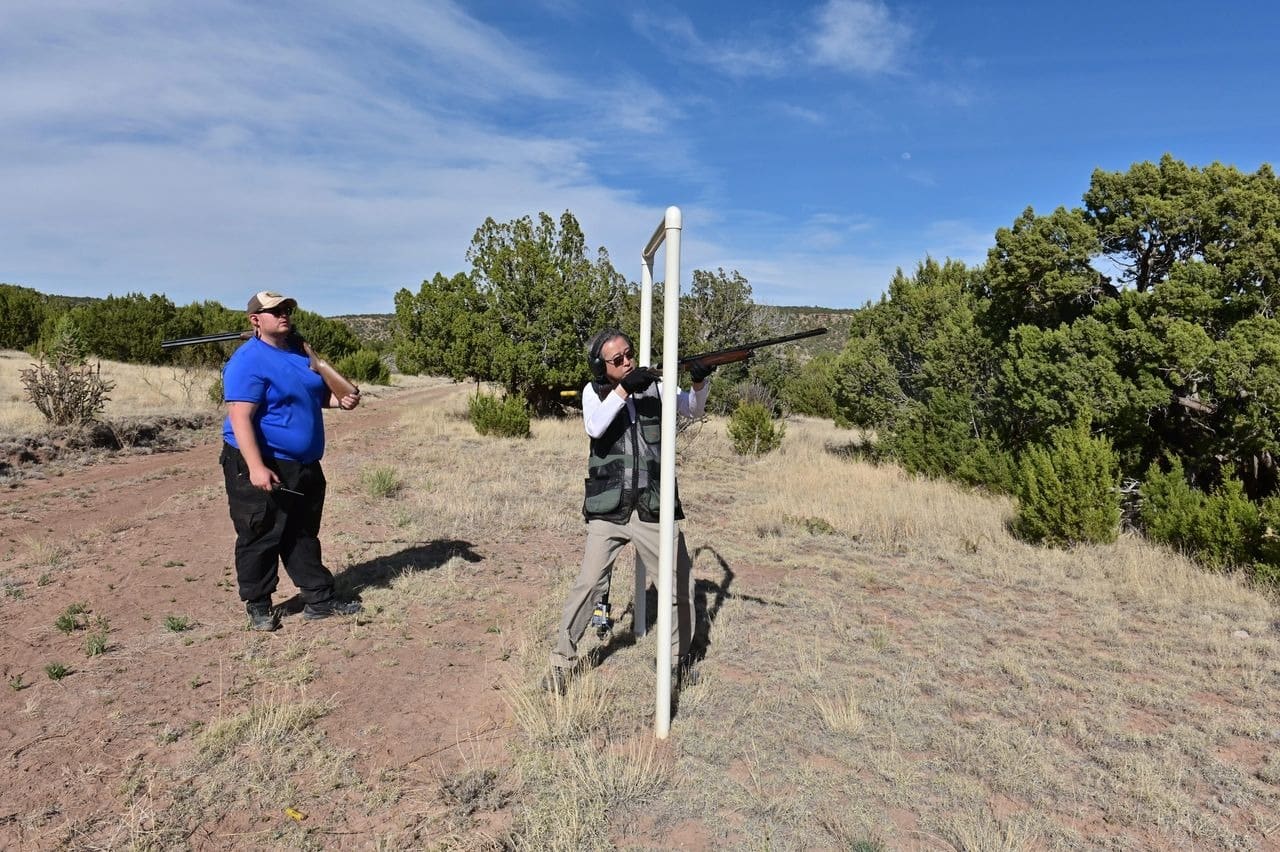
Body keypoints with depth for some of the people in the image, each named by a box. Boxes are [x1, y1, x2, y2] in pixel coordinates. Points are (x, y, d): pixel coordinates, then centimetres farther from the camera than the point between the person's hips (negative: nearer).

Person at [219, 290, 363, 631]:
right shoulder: (248, 361, -16)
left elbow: (316, 394, 22)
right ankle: (258, 606, 19)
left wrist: (339, 399, 0)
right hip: (263, 467, -8)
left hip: (304, 466, 8)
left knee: (304, 535, 15)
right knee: (260, 538, 4)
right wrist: (256, 467, -30)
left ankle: (319, 599, 23)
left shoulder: (299, 349, 10)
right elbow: (240, 418, -23)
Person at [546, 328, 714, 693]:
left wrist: (699, 383, -21)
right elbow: (595, 428, -18)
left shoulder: (653, 386, 4)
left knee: (681, 584, 9)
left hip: (653, 509, 2)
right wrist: (624, 388, -26)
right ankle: (562, 660, 15)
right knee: (588, 584, -3)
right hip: (608, 511, -2)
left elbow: (692, 410, -2)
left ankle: (679, 657, 30)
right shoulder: (594, 391, 0)